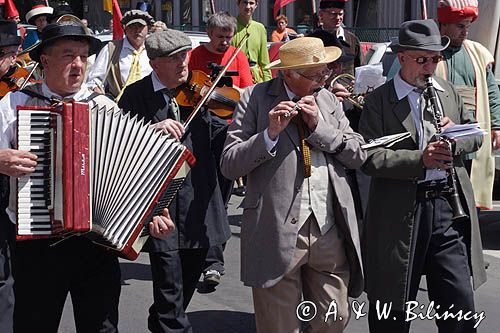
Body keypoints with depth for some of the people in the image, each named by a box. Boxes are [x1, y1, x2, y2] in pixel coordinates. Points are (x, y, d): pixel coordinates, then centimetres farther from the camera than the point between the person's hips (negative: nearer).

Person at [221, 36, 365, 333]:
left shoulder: (328, 100, 12)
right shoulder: (255, 99, -2)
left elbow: (358, 155, 4)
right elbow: (229, 166, -7)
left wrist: (319, 125, -7)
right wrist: (270, 133, -19)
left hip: (330, 231, 4)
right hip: (279, 231, -4)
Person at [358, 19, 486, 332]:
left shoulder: (448, 91, 13)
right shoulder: (378, 101, -4)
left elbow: (476, 135, 18)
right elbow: (370, 157, -14)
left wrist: (456, 136, -5)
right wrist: (420, 159, -24)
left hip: (449, 207, 4)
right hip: (400, 215, -4)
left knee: (460, 303, 5)